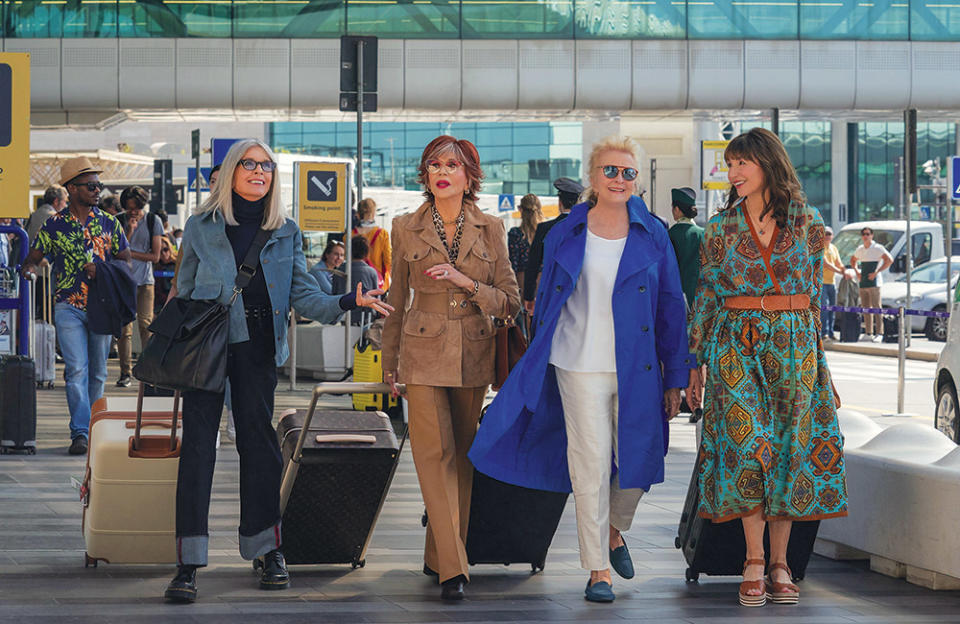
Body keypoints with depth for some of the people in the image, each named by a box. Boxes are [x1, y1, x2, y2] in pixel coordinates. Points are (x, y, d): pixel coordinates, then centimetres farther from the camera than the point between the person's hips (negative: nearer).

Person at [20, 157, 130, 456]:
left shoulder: (109, 224, 7)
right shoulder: (54, 226, 2)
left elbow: (126, 261, 8)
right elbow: (33, 258, 7)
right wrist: (30, 270, -16)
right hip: (68, 307, -2)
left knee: (97, 372, 7)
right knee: (76, 370, -12)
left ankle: (94, 429, 19)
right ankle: (80, 433, -14)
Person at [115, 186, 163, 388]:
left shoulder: (153, 221, 5)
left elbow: (155, 256, 2)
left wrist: (130, 253, -5)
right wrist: (130, 230, -13)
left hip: (145, 280, -1)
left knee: (145, 324, -9)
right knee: (124, 327, -4)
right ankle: (126, 372, 1)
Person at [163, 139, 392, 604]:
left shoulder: (285, 233, 10)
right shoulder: (201, 227, 5)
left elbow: (303, 294, 3)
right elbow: (183, 294, 10)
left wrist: (349, 301, -14)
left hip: (257, 346, 2)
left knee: (258, 439, 5)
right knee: (198, 441, -8)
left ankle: (268, 551, 15)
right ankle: (188, 562, -11)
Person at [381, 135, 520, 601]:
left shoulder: (490, 229, 2)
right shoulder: (407, 229, 2)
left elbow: (510, 302, 2)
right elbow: (398, 301, 12)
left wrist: (467, 282, -14)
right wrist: (390, 362, 16)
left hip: (474, 356, 1)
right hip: (424, 355, -1)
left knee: (462, 455, 7)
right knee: (434, 453, -11)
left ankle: (439, 555, 20)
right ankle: (452, 567, -12)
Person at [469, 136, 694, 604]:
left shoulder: (652, 235, 4)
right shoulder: (566, 235, 4)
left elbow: (671, 306, 6)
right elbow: (547, 301, 12)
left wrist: (676, 376, 4)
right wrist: (540, 366, 10)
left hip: (637, 370, 1)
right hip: (580, 367, -1)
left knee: (637, 463, 5)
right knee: (591, 465, -3)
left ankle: (614, 530, 36)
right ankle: (598, 570, 5)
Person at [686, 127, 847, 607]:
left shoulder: (807, 221, 4)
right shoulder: (722, 226, 4)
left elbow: (814, 289, 10)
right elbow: (706, 295, 7)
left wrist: (812, 348, 8)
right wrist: (696, 360, 4)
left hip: (793, 345, 1)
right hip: (736, 343, -1)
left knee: (790, 448, 0)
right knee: (748, 444, -11)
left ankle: (779, 562, 7)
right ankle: (754, 562, -4)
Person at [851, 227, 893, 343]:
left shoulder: (878, 248, -5)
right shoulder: (860, 249, 15)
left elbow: (889, 260, -14)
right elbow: (853, 260, 33)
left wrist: (876, 272, -16)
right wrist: (857, 272, 15)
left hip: (874, 282, -7)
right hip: (863, 282, 7)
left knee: (876, 307, -10)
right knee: (866, 308, 7)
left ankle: (879, 333, -13)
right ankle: (868, 333, 11)